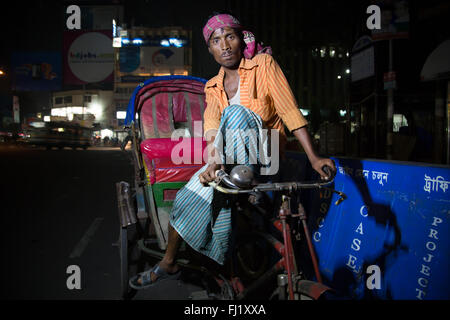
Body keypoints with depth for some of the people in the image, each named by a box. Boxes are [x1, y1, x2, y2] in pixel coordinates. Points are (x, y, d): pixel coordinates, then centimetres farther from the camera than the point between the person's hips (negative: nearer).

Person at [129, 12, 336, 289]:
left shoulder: (264, 64, -4)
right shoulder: (213, 87, 8)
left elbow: (290, 111, -13)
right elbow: (212, 130, -8)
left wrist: (314, 157, -23)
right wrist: (213, 163, -31)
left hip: (263, 153, -4)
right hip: (229, 156, 4)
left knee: (236, 113, -31)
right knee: (191, 197, -17)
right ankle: (169, 264, -1)